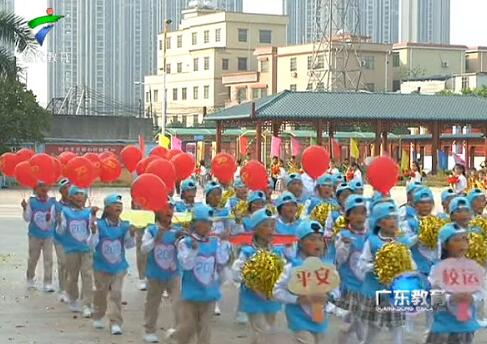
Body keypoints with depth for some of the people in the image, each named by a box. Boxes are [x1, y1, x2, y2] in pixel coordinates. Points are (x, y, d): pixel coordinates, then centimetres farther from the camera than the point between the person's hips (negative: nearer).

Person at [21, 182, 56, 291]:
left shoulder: (52, 202, -7)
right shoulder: (31, 201, -10)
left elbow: (53, 219, -5)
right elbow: (27, 219, -7)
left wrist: (50, 218, -27)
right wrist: (25, 208, -22)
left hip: (48, 235, 0)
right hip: (35, 235, 0)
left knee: (48, 259, -2)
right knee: (33, 259, 14)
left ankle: (48, 283, 2)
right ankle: (30, 279, 33)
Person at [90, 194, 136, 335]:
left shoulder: (124, 226, -6)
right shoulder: (99, 225, -14)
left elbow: (129, 245, -3)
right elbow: (91, 245, -16)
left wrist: (132, 235, -20)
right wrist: (94, 233, -33)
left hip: (119, 267, 1)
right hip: (101, 267, -1)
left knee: (116, 294, -3)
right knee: (101, 293, 16)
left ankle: (115, 323, 0)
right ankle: (98, 317, 37)